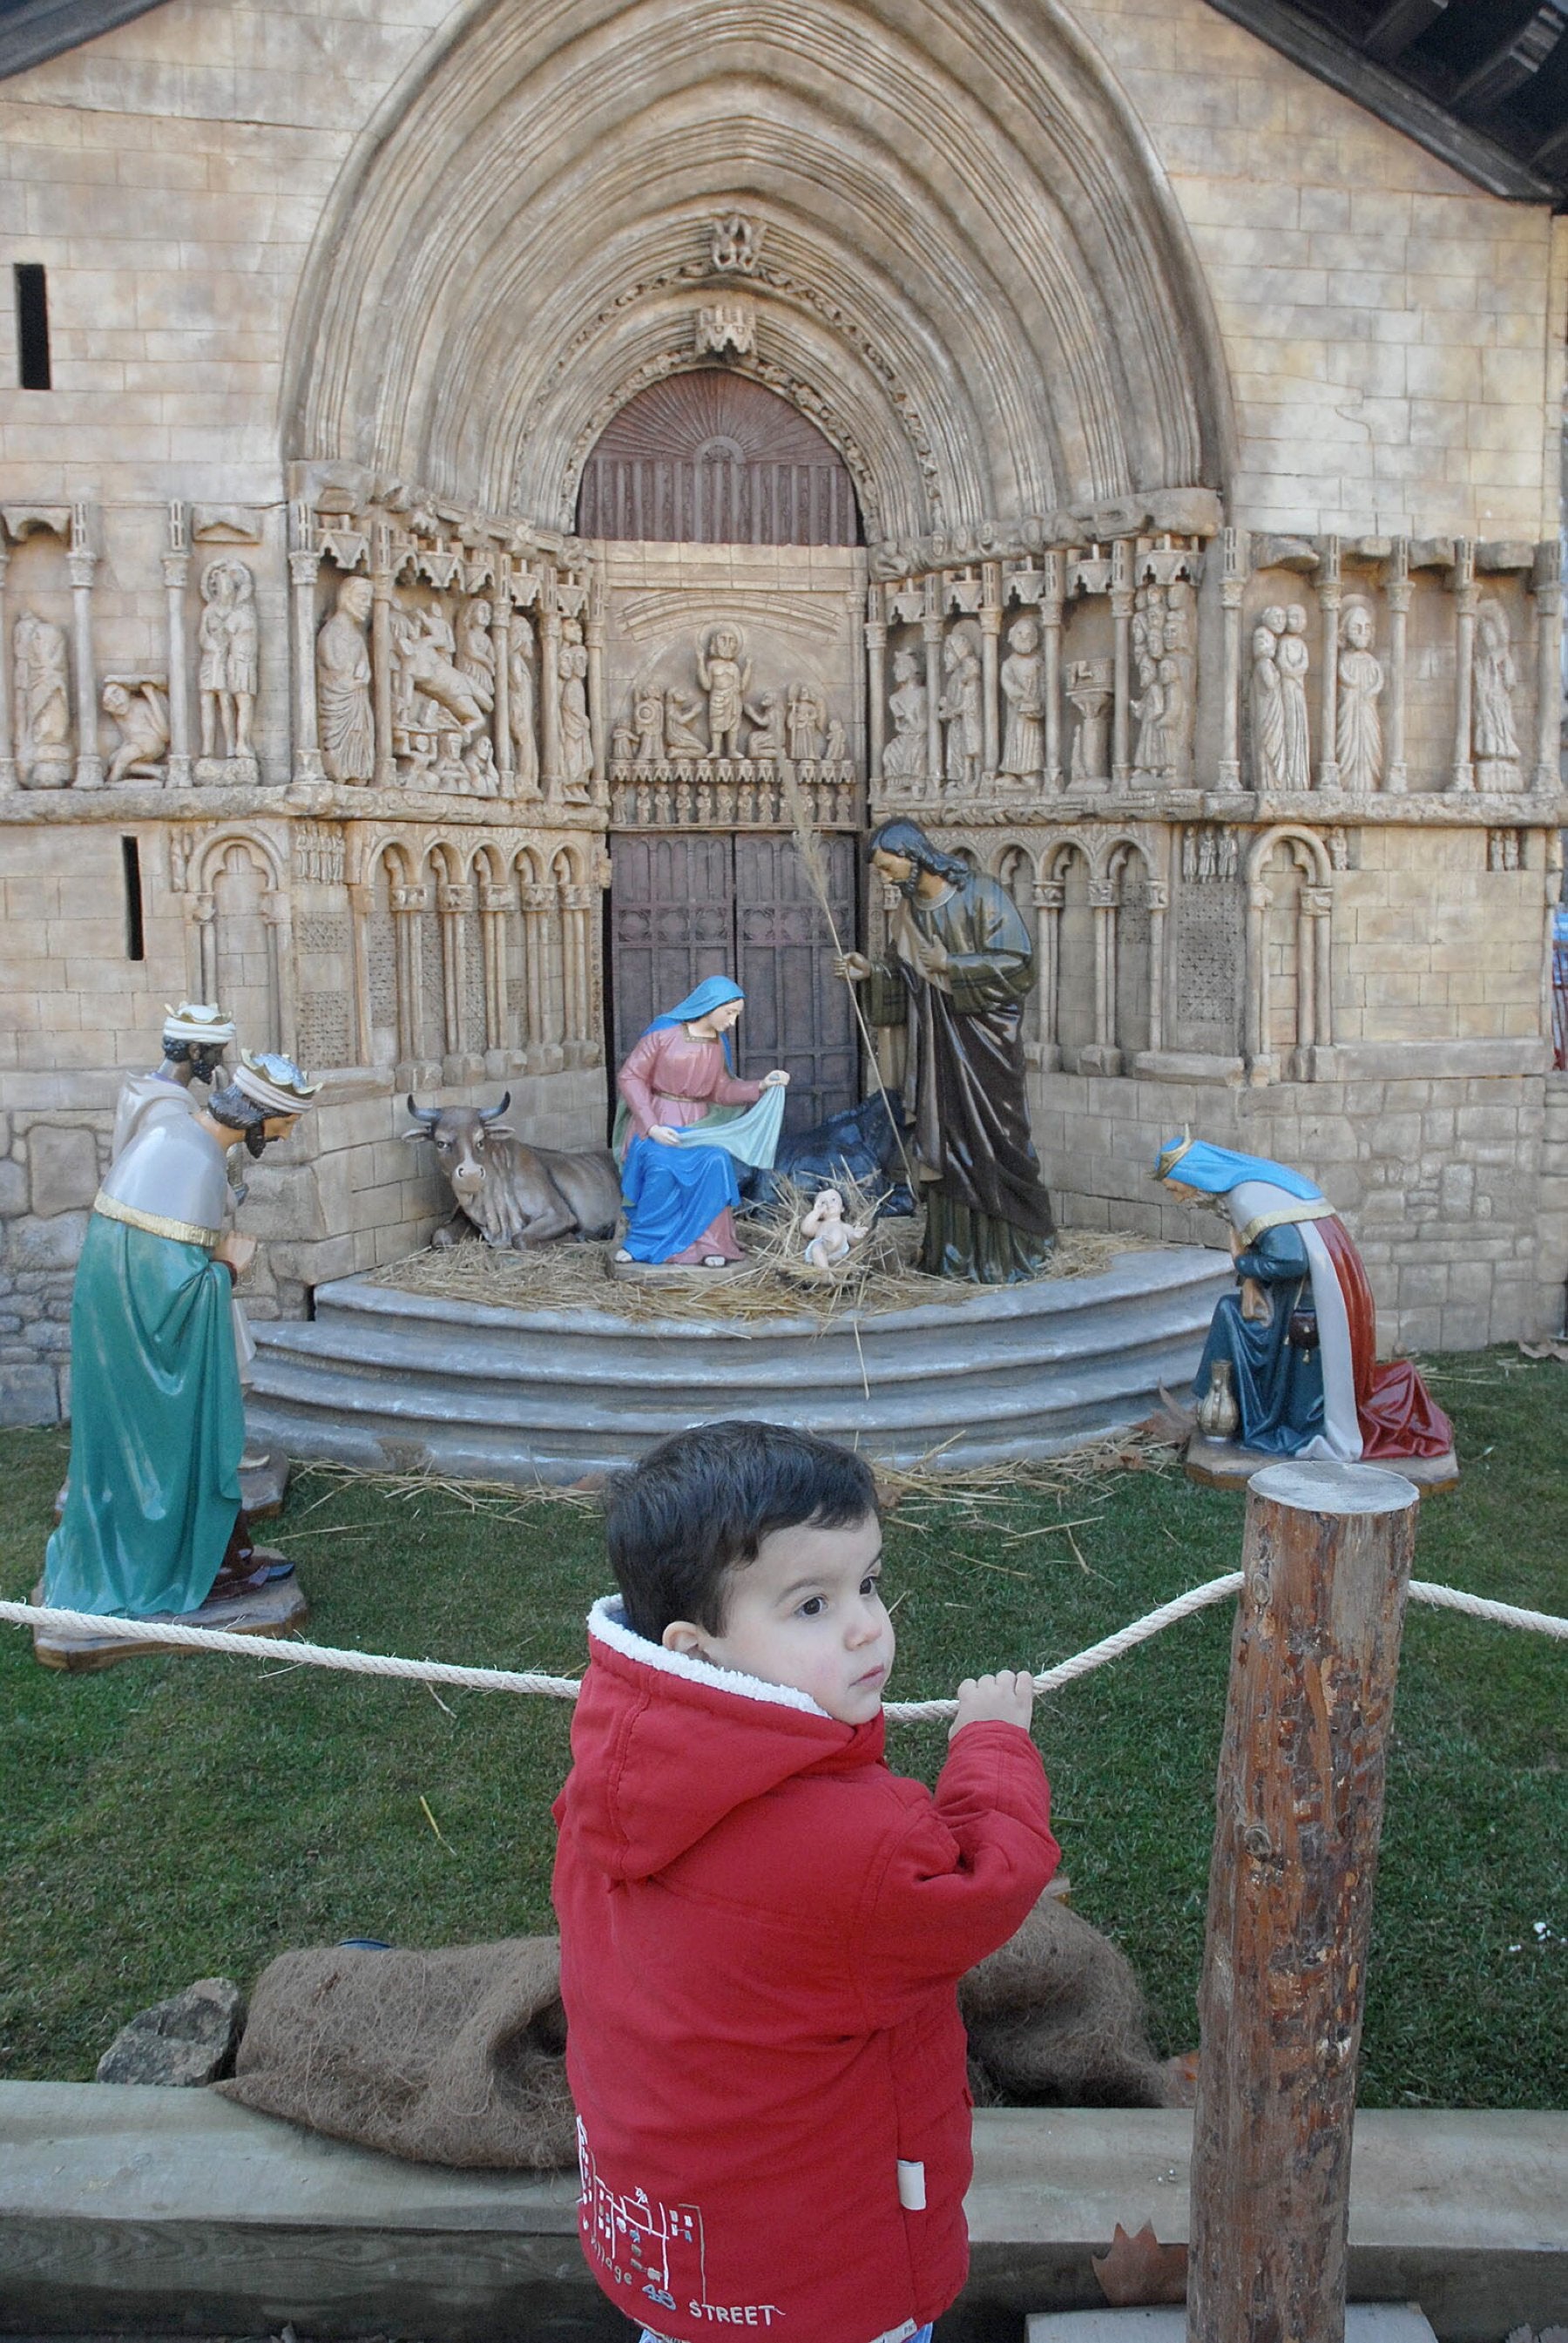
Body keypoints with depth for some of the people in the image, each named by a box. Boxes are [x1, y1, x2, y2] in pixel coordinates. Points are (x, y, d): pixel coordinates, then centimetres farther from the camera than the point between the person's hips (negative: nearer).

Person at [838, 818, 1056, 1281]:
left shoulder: (982, 895, -11)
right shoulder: (909, 910, 9)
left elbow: (1017, 963, -15)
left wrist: (950, 965, -19)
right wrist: (871, 972, -1)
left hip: (983, 1044, -6)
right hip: (935, 1044, 6)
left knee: (990, 1143, -3)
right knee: (941, 1143, 7)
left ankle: (1007, 1253, 8)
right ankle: (953, 1252, 16)